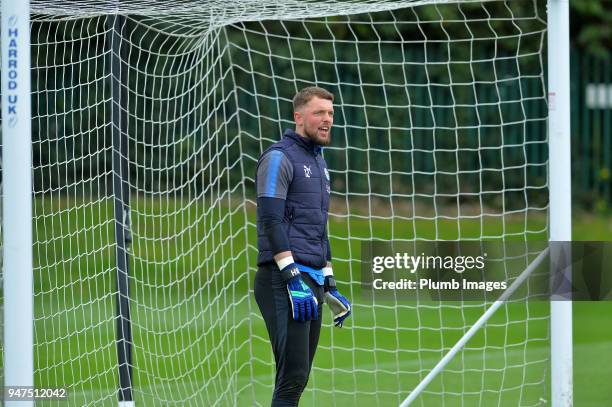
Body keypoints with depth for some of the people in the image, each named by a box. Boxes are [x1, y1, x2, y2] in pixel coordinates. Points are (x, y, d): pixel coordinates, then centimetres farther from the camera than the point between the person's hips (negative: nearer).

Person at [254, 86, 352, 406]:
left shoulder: (318, 163, 22)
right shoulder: (279, 157, -5)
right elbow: (271, 221, -15)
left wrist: (330, 287, 26)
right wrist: (293, 278, -22)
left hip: (313, 282, 9)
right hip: (283, 281, -9)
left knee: (298, 379, 7)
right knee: (293, 377, -17)